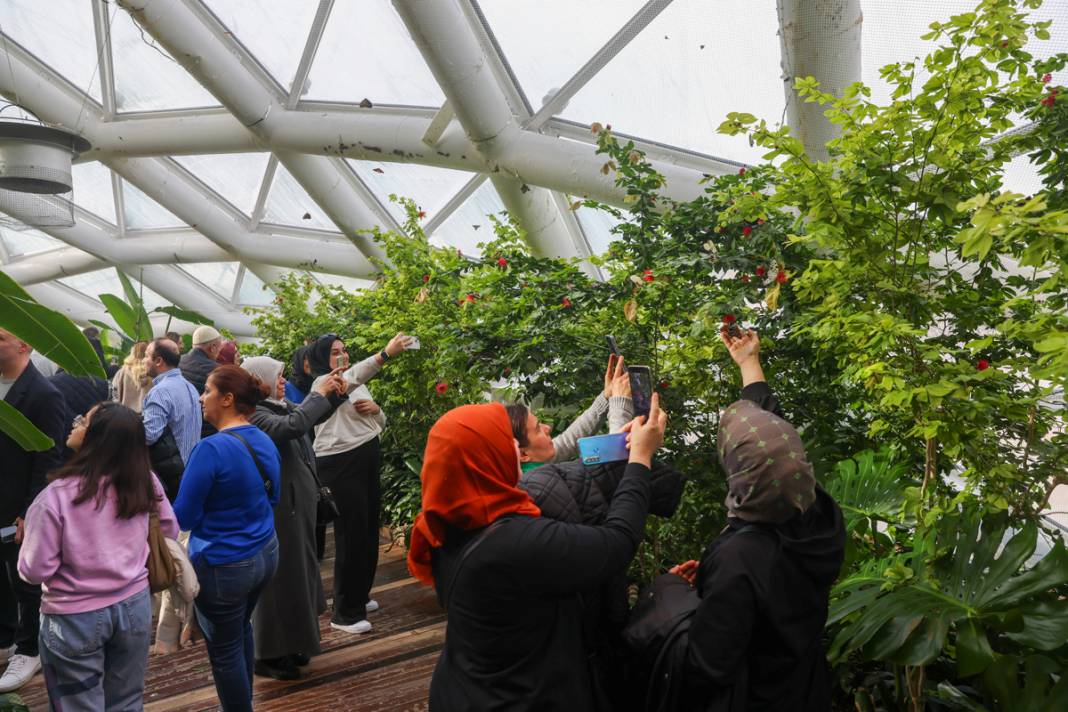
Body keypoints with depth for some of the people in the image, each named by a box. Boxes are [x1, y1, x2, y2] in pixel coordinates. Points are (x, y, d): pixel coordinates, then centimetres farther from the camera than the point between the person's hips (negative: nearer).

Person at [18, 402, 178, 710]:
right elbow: (169, 531, 5)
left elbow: (34, 570, -14)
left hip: (75, 618, -3)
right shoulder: (145, 481, -9)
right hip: (134, 605, 4)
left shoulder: (56, 495, -22)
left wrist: (30, 533, 3)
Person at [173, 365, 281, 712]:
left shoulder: (211, 448, -24)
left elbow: (183, 518, -17)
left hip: (223, 566, -8)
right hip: (265, 553, 8)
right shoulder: (265, 442, -1)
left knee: (224, 650, 13)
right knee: (241, 629, 29)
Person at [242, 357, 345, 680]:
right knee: (280, 576, 0)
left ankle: (289, 645, 32)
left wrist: (335, 394, 2)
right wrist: (319, 394, -22)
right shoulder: (254, 414, -19)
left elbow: (311, 418, 18)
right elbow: (293, 426, -34)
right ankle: (269, 655, 15)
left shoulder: (280, 407, 7)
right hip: (278, 505, -9)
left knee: (298, 571, 18)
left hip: (297, 500, 9)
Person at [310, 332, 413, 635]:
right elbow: (353, 376, -32)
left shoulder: (356, 385, 17)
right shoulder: (322, 383, -9)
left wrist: (375, 409, -6)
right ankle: (345, 612, 6)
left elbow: (380, 423, 18)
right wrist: (386, 353, -44)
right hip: (340, 464, -8)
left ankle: (360, 595, 32)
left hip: (367, 459, 8)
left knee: (369, 528, 14)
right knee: (352, 532, -6)